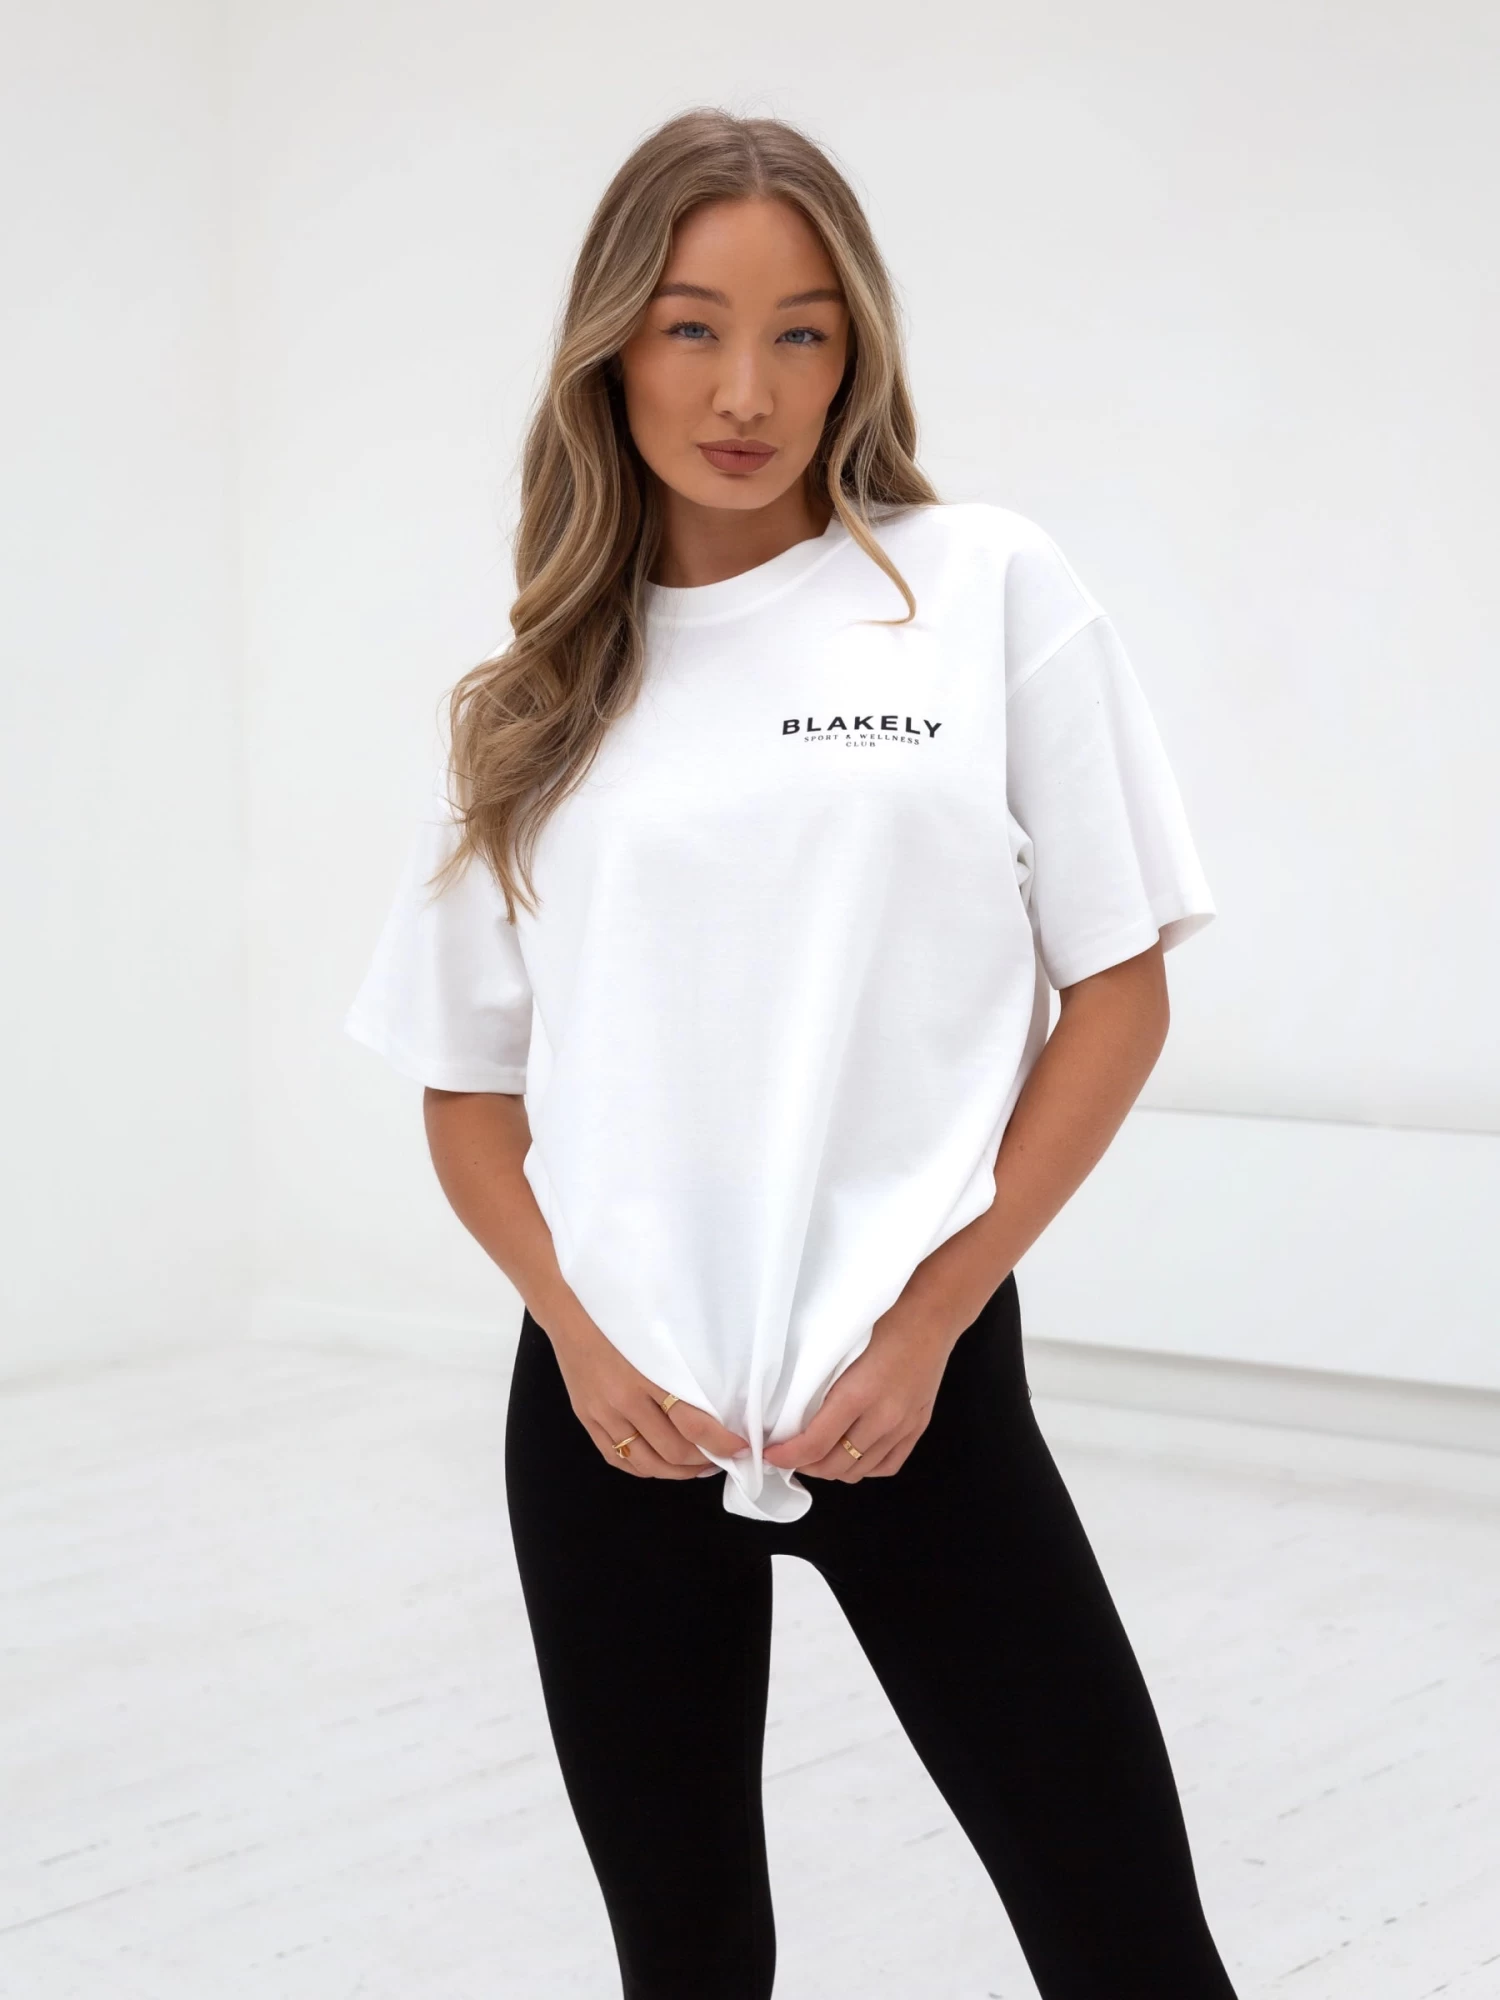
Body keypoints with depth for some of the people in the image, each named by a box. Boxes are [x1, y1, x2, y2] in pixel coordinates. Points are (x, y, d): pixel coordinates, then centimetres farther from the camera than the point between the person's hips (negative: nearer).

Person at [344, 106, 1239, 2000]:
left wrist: (929, 1324, -6)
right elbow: (465, 1086, 12)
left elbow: (1118, 1000, 0)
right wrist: (580, 1339, -5)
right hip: (615, 1418, 3)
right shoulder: (537, 695, 9)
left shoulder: (988, 591, 0)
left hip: (917, 1391, -2)